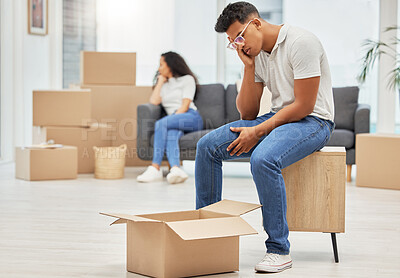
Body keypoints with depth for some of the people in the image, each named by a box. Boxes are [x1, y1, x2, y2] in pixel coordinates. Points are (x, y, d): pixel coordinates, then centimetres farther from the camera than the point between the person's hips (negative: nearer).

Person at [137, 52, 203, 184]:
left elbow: (185, 106, -1)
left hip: (191, 117, -4)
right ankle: (175, 168, -60)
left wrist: (172, 118, -14)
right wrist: (160, 82, 18)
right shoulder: (164, 85, 33)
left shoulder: (187, 79, 13)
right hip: (174, 122, 4)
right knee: (171, 134, -33)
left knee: (161, 123, -31)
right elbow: (153, 101, 13)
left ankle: (155, 168, -40)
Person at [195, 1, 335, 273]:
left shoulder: (300, 42, -17)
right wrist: (249, 68, -4)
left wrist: (257, 132, -19)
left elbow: (304, 106, -20)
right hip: (279, 117, 8)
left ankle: (279, 250, -24)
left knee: (263, 159, -36)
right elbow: (247, 113, 7)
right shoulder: (256, 54, 8)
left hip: (313, 121, -8)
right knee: (207, 146, -6)